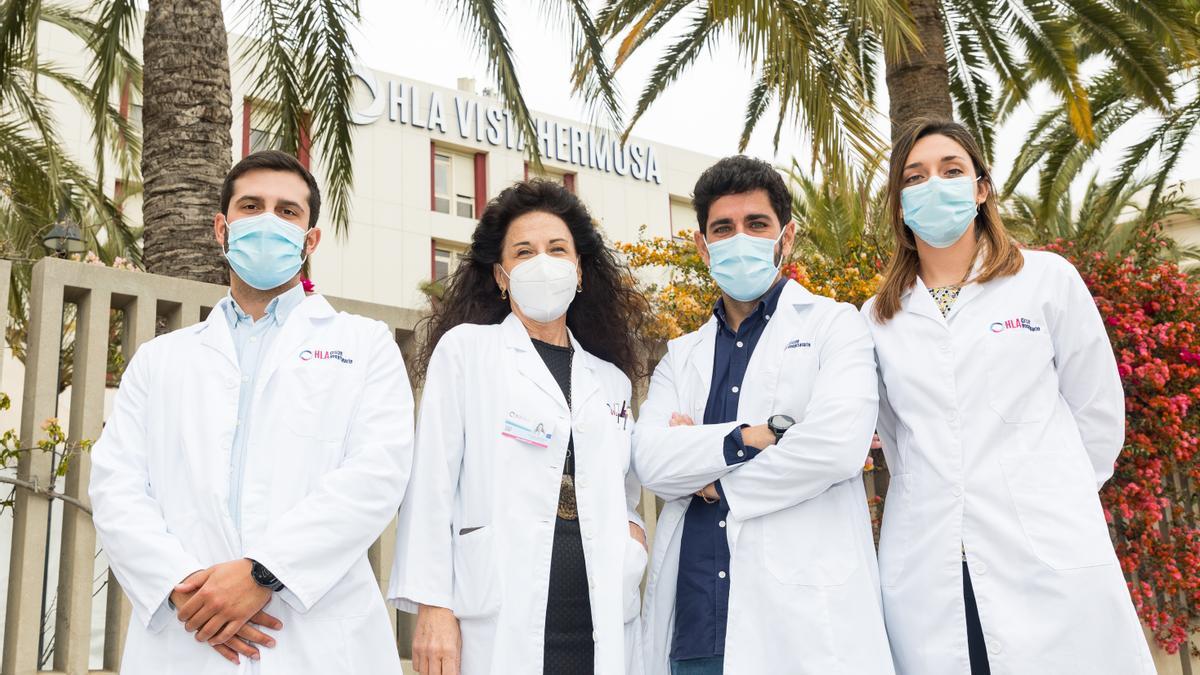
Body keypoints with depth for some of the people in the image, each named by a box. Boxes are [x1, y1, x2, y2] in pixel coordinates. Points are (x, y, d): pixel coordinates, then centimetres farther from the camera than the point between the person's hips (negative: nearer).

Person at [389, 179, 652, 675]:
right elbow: (433, 482, -2)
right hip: (499, 625, -4)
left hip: (602, 627, 4)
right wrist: (432, 606, -10)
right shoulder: (464, 348, 3)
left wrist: (633, 532, 3)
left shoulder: (612, 379, 16)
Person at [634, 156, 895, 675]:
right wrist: (759, 434, -14)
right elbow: (650, 461, -2)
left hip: (801, 620, -3)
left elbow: (838, 444, -14)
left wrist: (715, 483, -4)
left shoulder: (834, 325, 4)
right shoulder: (681, 356, 15)